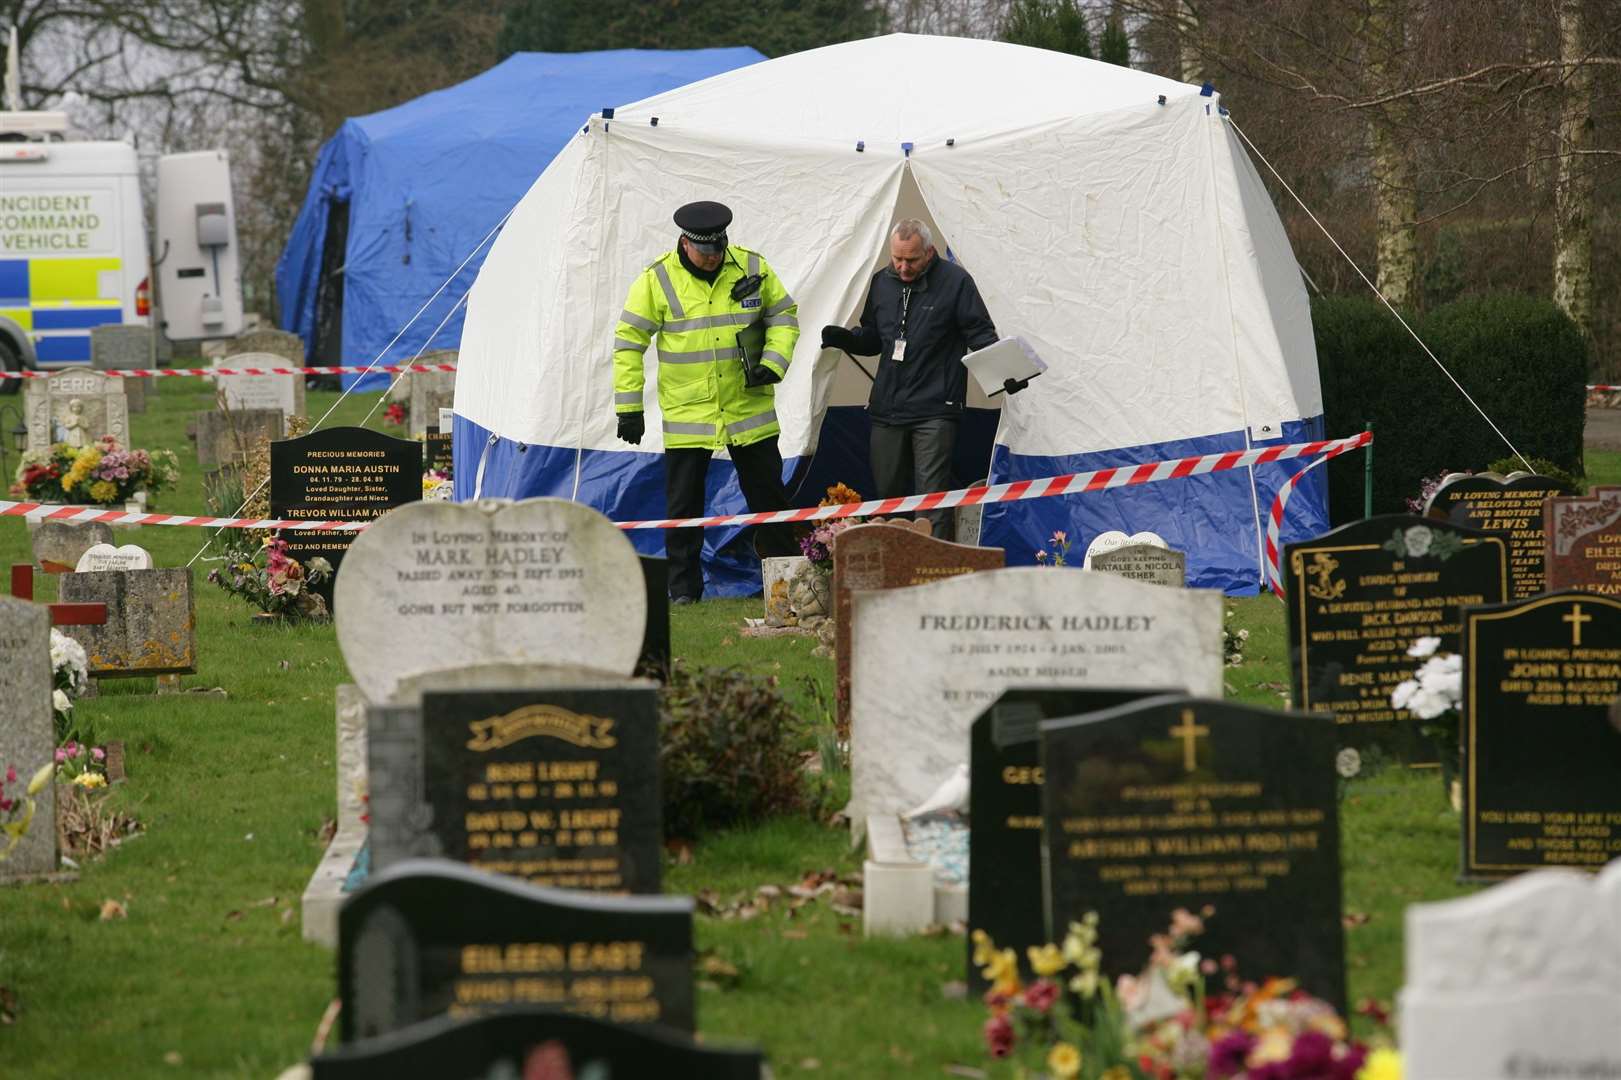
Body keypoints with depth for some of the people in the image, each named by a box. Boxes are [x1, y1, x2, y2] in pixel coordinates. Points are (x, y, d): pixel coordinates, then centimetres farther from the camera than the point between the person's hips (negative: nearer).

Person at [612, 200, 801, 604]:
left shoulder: (751, 268, 0)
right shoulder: (657, 279, -5)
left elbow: (783, 316, 11)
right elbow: (628, 343, -2)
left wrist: (773, 363, -6)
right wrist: (629, 407, -5)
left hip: (750, 410, 2)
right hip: (686, 415, -2)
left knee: (769, 497, 8)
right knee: (683, 506, 1)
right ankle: (684, 589, 10)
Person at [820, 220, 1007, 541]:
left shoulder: (954, 282, -5)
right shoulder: (882, 282, 12)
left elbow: (981, 335, -3)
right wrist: (842, 338, 3)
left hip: (934, 410, -6)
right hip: (888, 407, 6)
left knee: (932, 496, -12)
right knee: (888, 490, 10)